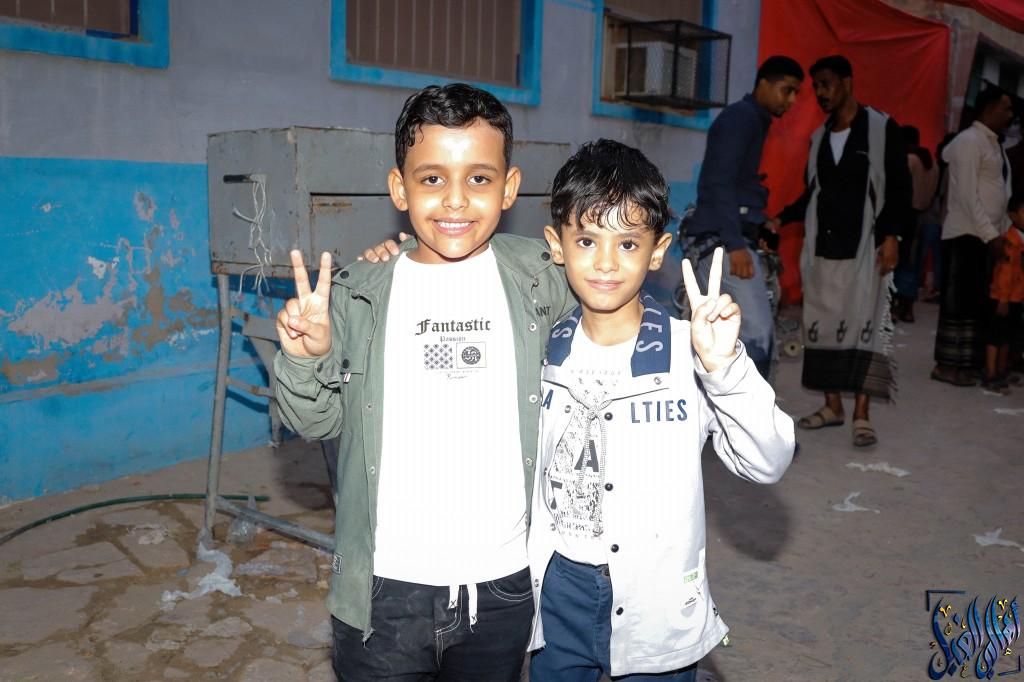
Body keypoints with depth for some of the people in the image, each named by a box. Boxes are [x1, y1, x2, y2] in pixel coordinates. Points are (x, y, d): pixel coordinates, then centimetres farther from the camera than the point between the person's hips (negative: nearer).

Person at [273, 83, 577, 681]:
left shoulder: (541, 278, -2)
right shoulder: (358, 294, -3)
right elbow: (319, 422, 3)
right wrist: (305, 359, -14)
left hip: (504, 585, 1)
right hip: (385, 587, 0)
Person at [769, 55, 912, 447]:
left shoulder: (882, 128, 1)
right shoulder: (819, 137, 15)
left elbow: (899, 187, -2)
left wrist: (892, 236, -11)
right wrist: (781, 219, 6)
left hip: (865, 246, -5)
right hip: (823, 245, 5)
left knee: (864, 325, -8)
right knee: (822, 324, 3)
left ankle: (861, 415, -4)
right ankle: (832, 406, 12)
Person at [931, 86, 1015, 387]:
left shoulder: (994, 145, 18)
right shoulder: (969, 141, -9)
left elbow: (999, 194, 16)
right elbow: (967, 194, -16)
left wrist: (996, 232, 7)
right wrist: (990, 234, -19)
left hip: (986, 236, 9)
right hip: (966, 236, -9)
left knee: (978, 302, 9)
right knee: (959, 302, -5)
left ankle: (968, 363, 15)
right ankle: (948, 365, 1)